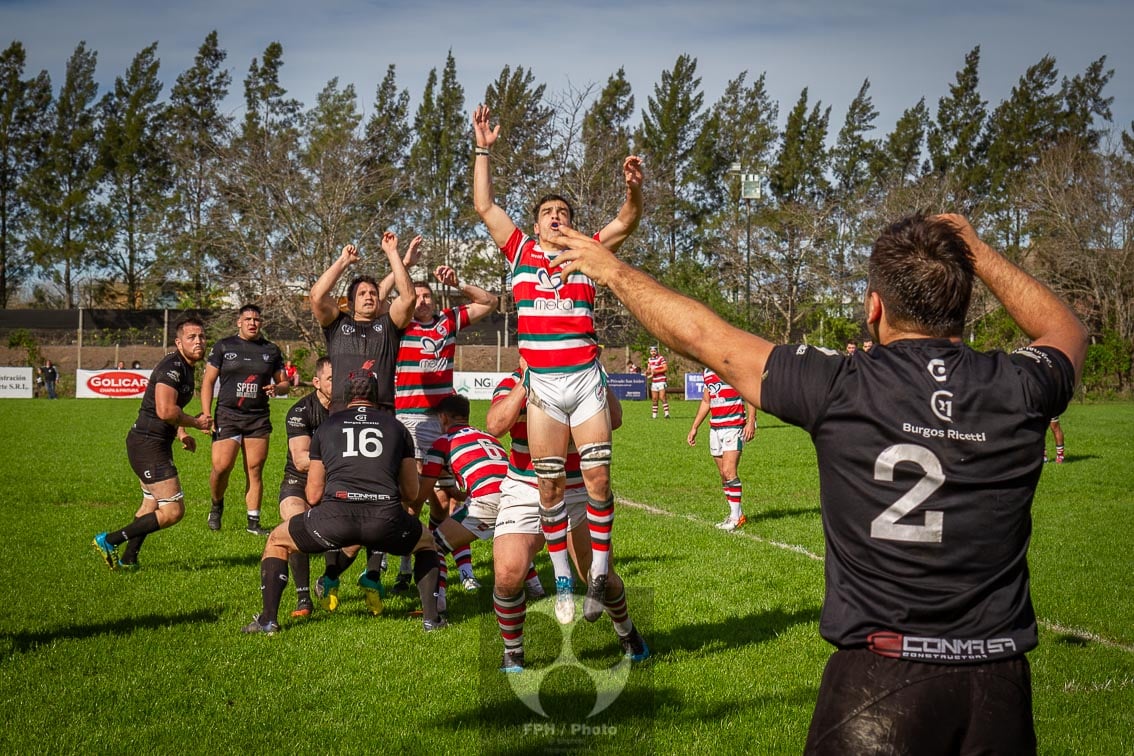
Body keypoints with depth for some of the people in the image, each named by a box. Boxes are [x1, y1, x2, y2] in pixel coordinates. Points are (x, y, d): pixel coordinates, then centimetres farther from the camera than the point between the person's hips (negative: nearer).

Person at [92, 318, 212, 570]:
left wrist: (181, 433, 15)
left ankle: (128, 559, 32)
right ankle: (110, 540, -5)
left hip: (156, 443, 11)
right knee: (173, 511, -10)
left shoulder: (185, 368, 15)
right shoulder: (172, 366, -18)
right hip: (148, 443, -11)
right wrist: (195, 422, -14)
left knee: (151, 505, 22)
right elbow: (165, 410, -30)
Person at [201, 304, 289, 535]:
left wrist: (277, 388, -7)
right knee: (221, 467, -12)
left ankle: (253, 522, 7)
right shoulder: (223, 347, 5)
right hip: (227, 416, -2)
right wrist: (207, 414, -4)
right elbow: (208, 381, 5)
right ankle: (216, 506, 16)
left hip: (259, 419, 2)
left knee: (255, 470, 0)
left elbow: (285, 383, 17)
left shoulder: (271, 350, 12)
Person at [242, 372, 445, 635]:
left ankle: (268, 620, 19)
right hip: (386, 519, 1)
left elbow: (313, 496, 21)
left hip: (334, 515, 0)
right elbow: (411, 493, 26)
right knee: (426, 543, 33)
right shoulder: (397, 427, 23)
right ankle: (431, 618, 22)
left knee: (276, 542, 27)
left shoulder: (326, 427, 22)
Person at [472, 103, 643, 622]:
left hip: (586, 381, -1)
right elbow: (484, 207, 8)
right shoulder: (521, 252, 12)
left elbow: (627, 223, 1)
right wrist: (483, 149, 5)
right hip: (542, 385, 1)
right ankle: (561, 575, 11)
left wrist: (634, 188, -19)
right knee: (549, 486, 2)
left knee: (597, 479, -8)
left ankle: (599, 574, 0)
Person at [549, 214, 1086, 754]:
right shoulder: (1018, 390, -5)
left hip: (877, 683, -3)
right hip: (998, 688, 4)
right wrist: (977, 252, 25)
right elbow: (1066, 330, 20)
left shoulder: (839, 389, -12)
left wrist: (611, 270, 15)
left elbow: (699, 335, 1)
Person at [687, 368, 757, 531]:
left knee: (729, 471, -14)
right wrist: (694, 428, 23)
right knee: (724, 475, 7)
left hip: (734, 426, -7)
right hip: (715, 428, 7)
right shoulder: (706, 371, 15)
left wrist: (751, 422, -18)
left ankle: (735, 517, -8)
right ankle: (737, 515, 14)